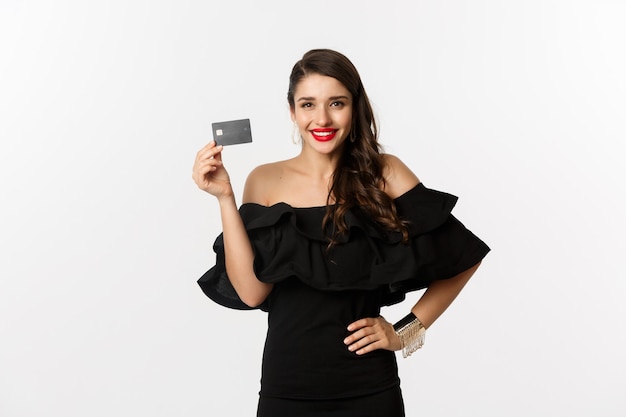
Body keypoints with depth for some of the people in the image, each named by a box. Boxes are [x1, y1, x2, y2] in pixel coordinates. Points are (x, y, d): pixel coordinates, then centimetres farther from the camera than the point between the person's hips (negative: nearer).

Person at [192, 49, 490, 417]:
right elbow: (251, 292, -11)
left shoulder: (384, 174, -6)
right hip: (286, 385, 1)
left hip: (368, 387, -1)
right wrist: (225, 197, -14)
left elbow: (464, 258, 0)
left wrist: (407, 332, -4)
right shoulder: (266, 181, -2)